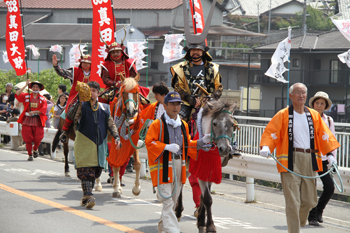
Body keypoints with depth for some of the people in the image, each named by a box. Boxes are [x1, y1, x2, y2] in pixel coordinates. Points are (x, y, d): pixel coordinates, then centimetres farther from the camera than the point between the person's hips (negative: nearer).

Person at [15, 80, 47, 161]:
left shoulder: (42, 98, 8)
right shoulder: (26, 96, 8)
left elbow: (43, 109, -2)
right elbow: (17, 94, -9)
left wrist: (34, 112, -14)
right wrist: (25, 85, -9)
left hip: (38, 121, 0)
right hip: (27, 120, 0)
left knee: (38, 139, -3)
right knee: (28, 139, -2)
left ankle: (35, 149, 28)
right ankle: (30, 154, 12)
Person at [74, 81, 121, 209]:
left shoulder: (104, 108, 12)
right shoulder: (81, 106, -1)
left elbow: (111, 123, 16)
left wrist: (116, 137, 4)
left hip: (100, 144, 5)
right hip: (84, 143, -5)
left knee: (96, 170, 8)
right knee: (86, 170, -12)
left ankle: (87, 196, 21)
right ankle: (88, 196, -16)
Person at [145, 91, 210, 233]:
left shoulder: (183, 125, 13)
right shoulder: (157, 124, -7)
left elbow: (187, 145, 19)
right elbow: (149, 142, -11)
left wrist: (202, 142, 5)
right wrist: (167, 147, -21)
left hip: (179, 164, 7)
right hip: (163, 165, -7)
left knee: (174, 200, 15)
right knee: (167, 201, -10)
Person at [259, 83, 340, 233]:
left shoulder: (314, 116, 13)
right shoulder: (283, 115, 2)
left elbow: (324, 136, 13)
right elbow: (271, 132, -4)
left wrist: (330, 154, 2)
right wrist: (266, 147, -22)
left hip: (309, 161, 4)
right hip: (290, 161, -4)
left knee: (309, 201, 8)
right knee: (293, 202, -10)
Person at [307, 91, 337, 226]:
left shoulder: (329, 120, 11)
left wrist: (333, 157, 5)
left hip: (323, 159, 4)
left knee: (329, 187, -4)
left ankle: (319, 211, 20)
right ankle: (312, 217, 8)